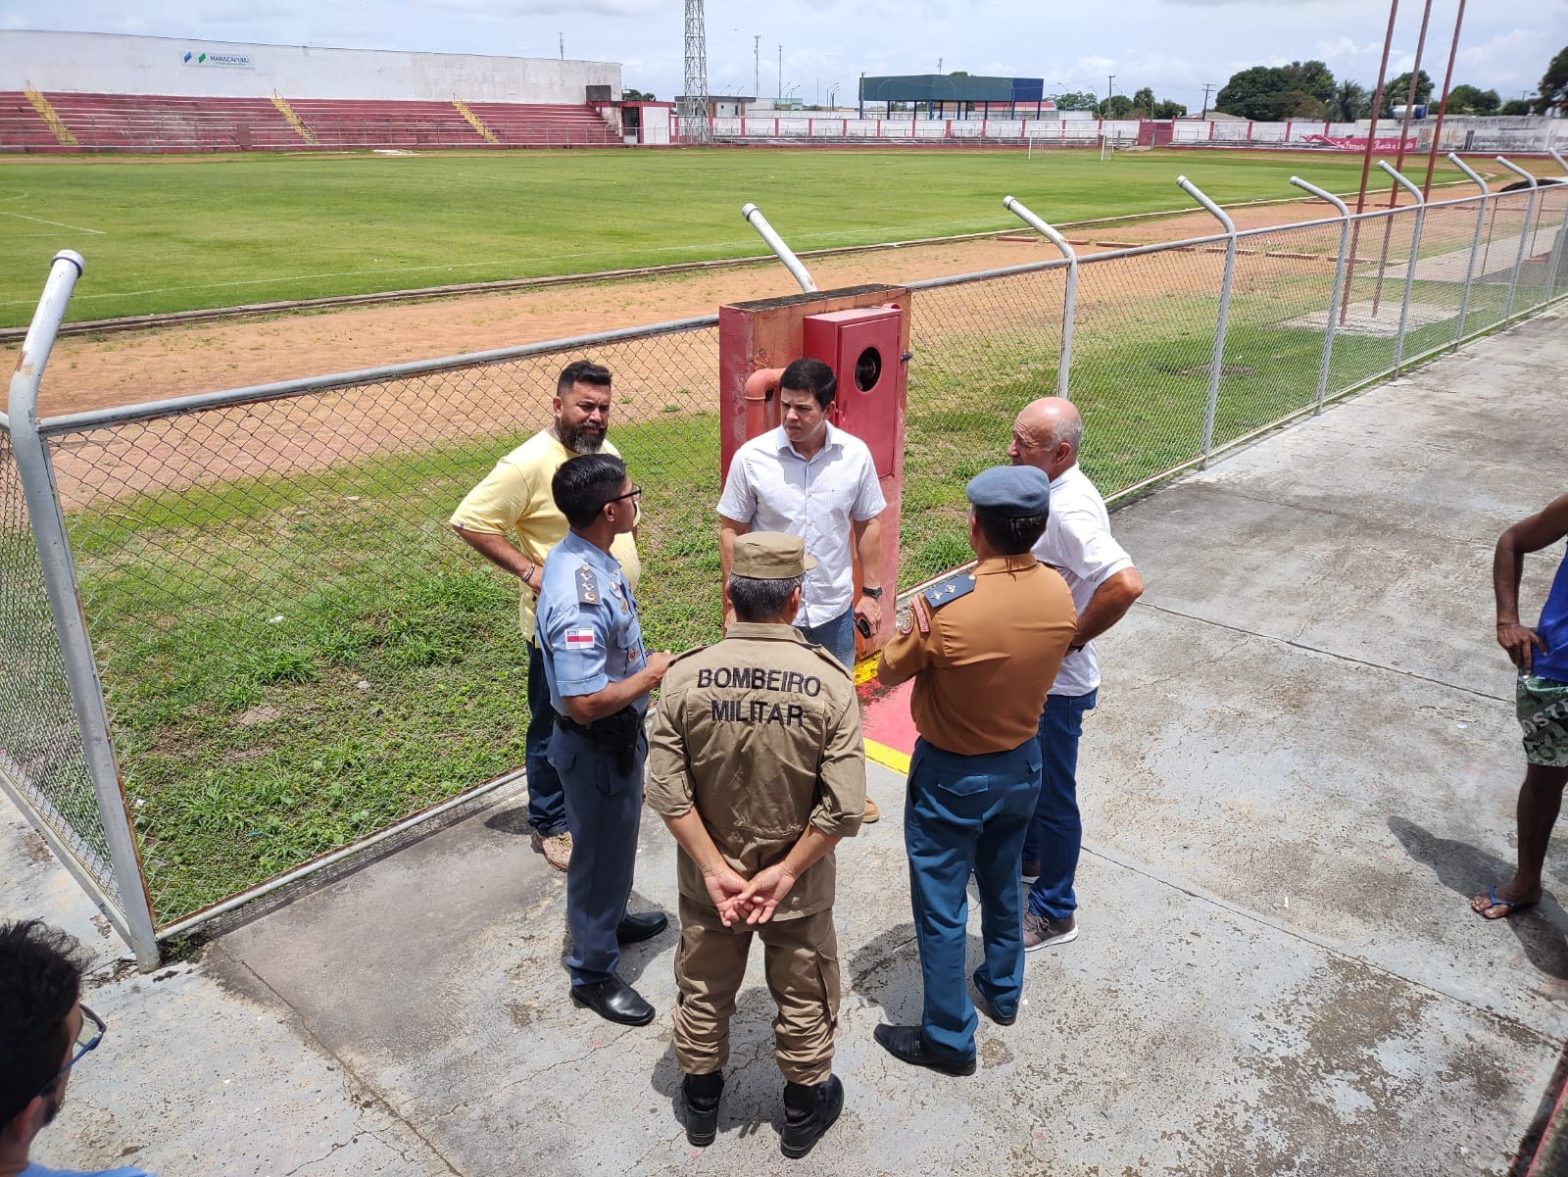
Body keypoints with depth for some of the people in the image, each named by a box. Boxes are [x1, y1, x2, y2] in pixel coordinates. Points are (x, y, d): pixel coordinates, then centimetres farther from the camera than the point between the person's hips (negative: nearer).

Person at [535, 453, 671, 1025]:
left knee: (614, 843, 29)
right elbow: (585, 703, -34)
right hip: (598, 746, -9)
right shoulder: (581, 599, -35)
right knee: (600, 852, 10)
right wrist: (651, 676, -22)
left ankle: (608, 919, 53)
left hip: (619, 736, 9)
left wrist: (642, 665, 9)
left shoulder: (581, 554, -3)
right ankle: (594, 972, 31)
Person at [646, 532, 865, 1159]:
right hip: (798, 884, -1)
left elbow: (666, 790, -15)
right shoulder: (829, 682, -21)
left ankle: (701, 1103, 48)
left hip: (707, 877, 2)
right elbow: (843, 807, -22)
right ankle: (804, 1110, 45)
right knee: (803, 1000, 24)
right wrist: (785, 873, -13)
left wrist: (714, 868, -9)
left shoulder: (686, 676, -18)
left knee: (703, 994, 26)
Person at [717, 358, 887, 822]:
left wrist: (871, 592, 3)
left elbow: (868, 525, 2)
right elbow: (731, 530, -6)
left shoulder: (855, 455, -9)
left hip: (834, 607, 2)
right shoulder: (752, 457, -14)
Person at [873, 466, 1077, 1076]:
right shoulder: (1059, 593, -13)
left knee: (941, 907, 11)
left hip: (951, 776, -6)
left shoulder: (943, 606, -31)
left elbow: (890, 671, -12)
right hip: (1022, 764, 6)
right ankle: (1003, 991, 48)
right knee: (1002, 884, 27)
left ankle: (949, 1038, 25)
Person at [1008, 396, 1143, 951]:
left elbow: (1126, 584, -40)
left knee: (1052, 793, 7)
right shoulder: (1049, 490, 0)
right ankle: (1027, 856, 50)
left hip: (1055, 681, -9)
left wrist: (1072, 638, -27)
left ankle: (1053, 911, 24)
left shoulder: (1070, 511, -29)